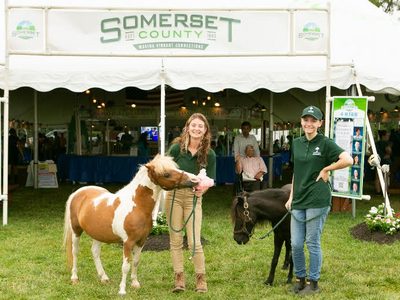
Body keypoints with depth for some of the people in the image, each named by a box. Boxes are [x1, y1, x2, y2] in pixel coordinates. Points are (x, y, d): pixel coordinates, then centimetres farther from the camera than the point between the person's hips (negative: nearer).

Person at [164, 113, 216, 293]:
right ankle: (179, 278, 14)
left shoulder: (210, 155, -2)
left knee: (194, 241, -5)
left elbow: (210, 180, 3)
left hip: (194, 198, -1)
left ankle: (201, 279, 10)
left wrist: (202, 189, -16)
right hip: (174, 195, 1)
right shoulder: (176, 149, -2)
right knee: (176, 240, 5)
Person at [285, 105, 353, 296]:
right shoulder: (296, 143, 13)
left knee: (312, 243, 1)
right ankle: (300, 280, 22)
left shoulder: (325, 143, -5)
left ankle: (313, 283, 13)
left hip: (317, 201, -5)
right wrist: (291, 197, 16)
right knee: (296, 244, 6)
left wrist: (326, 169, -10)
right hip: (298, 201, 6)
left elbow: (348, 160, -17)